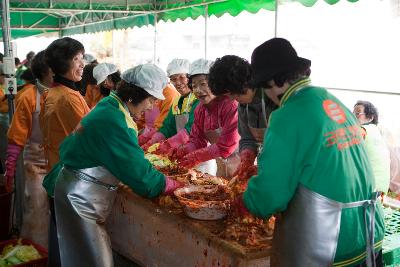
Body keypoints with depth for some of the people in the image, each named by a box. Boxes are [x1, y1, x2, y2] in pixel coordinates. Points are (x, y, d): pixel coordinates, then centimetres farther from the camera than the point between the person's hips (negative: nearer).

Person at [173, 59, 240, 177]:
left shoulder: (231, 104, -23)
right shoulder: (200, 109, 2)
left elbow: (227, 145, -26)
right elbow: (196, 140, 4)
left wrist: (197, 156, -23)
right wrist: (182, 151, -18)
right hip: (222, 165, 7)